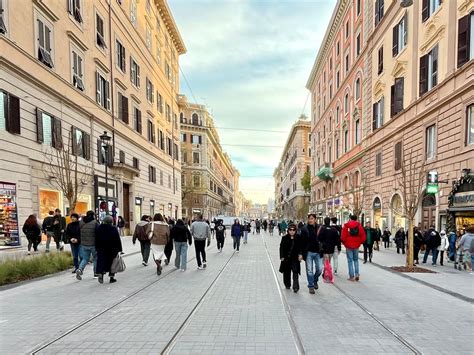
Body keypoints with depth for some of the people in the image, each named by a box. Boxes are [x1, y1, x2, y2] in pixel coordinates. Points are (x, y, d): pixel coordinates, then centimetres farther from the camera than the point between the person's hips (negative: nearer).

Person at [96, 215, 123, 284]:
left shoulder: (99, 228, 2)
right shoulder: (113, 228, -9)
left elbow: (97, 239, 6)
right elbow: (118, 240, -8)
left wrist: (97, 248, 13)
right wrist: (119, 249, -3)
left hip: (101, 249, 2)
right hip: (112, 249, -2)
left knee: (102, 262, 6)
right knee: (111, 262, 7)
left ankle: (100, 273, -17)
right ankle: (112, 277, 12)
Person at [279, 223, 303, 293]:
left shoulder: (298, 238, -1)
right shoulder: (284, 238, -3)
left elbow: (301, 247, 3)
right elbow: (281, 247, -2)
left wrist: (300, 254, -10)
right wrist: (282, 257, -6)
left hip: (295, 258, -1)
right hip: (286, 258, 1)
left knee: (295, 272, -9)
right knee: (286, 272, 12)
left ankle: (296, 287, -6)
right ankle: (287, 285, 30)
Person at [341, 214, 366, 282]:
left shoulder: (346, 226, -6)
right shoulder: (359, 226, 1)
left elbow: (343, 236, -9)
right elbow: (363, 236, -1)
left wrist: (344, 243, 8)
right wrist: (360, 242, 13)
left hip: (348, 246, -2)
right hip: (356, 246, 2)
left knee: (350, 261, 3)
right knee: (356, 260, 17)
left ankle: (351, 276, 2)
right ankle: (357, 274, 5)